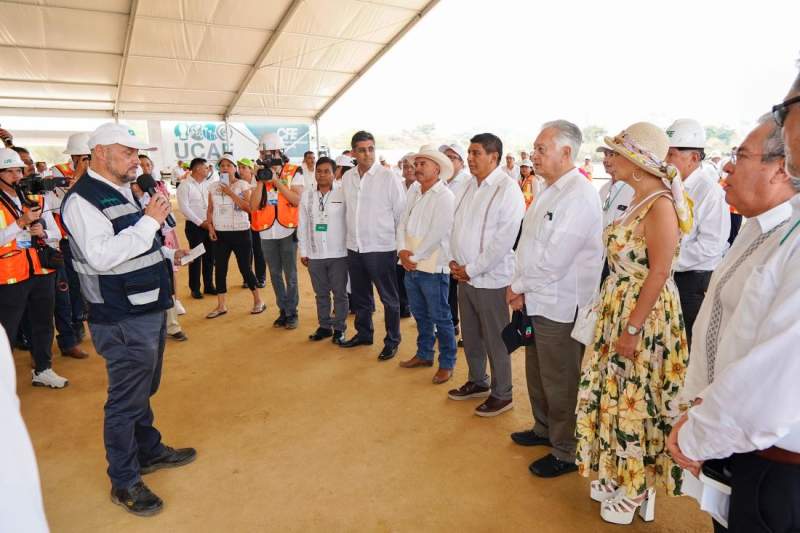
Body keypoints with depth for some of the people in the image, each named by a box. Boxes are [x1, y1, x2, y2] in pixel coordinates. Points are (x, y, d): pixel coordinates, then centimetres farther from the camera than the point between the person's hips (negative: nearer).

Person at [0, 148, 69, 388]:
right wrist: (22, 222, -23)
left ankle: (43, 369, 29)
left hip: (42, 272, 5)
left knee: (43, 323, 15)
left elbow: (57, 234, 8)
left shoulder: (37, 199, 7)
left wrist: (43, 233, -11)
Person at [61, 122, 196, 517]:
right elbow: (102, 256, -26)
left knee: (144, 390, 23)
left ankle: (149, 450, 42)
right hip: (123, 321, -9)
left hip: (149, 309, 9)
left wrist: (167, 256, 12)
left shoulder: (122, 192, 14)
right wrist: (150, 220, -23)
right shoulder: (82, 199, -16)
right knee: (126, 399, 4)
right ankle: (124, 482, 22)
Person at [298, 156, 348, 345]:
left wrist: (351, 249, -7)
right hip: (315, 255, 3)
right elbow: (302, 226, 8)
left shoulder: (342, 195, -6)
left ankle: (339, 328, 20)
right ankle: (324, 326, 28)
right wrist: (303, 252, 6)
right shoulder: (307, 196, 5)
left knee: (340, 293, 7)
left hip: (338, 254, -3)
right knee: (321, 293, 14)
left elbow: (350, 223, -5)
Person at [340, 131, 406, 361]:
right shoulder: (347, 177, 5)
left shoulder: (388, 176, -10)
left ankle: (392, 341, 22)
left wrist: (401, 244, -3)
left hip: (381, 248, -5)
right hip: (354, 247, 5)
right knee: (359, 296, 19)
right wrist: (352, 237, 13)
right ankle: (363, 333, 38)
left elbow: (401, 212, -7)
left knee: (389, 298, 7)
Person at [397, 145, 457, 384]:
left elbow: (436, 235, -18)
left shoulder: (445, 197, -13)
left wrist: (414, 257, -12)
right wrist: (402, 250, -6)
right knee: (420, 314, 20)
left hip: (433, 268, -7)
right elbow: (403, 223, 8)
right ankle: (424, 354, 37)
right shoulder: (414, 190, 7)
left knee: (440, 318, 4)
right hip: (411, 266, 7)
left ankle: (447, 363, 19)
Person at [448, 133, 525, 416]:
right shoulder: (469, 186, 9)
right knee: (470, 336, 18)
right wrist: (454, 260, 1)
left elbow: (503, 240, -19)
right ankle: (477, 382, 38)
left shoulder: (507, 189, -14)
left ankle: (501, 394, 25)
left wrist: (471, 269, -15)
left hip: (490, 278, -7)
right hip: (464, 276, 7)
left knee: (495, 340, 6)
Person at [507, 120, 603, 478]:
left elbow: (553, 260, -23)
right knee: (537, 373, 23)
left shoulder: (579, 196, -19)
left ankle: (566, 452, 26)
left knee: (560, 382, 6)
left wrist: (518, 287, -10)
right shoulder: (548, 190, 11)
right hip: (536, 301, 9)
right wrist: (521, 288, 2)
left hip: (559, 306, -9)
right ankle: (544, 429, 44)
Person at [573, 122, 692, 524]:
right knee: (616, 393, 17)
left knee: (636, 400, 6)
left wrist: (633, 327, -20)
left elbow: (659, 272, -21)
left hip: (645, 314, -8)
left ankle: (638, 490, 28)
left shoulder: (660, 205, -18)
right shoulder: (638, 200, 9)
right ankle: (618, 474, 37)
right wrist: (614, 315, 12)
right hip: (617, 308, 8)